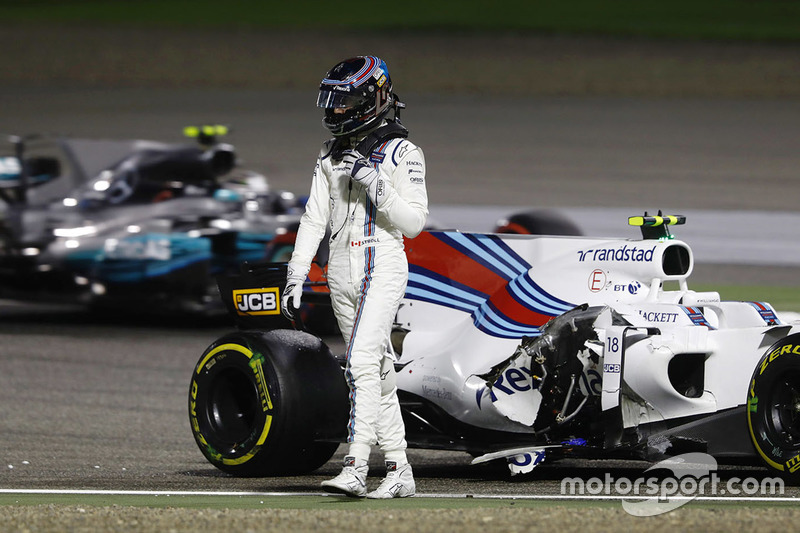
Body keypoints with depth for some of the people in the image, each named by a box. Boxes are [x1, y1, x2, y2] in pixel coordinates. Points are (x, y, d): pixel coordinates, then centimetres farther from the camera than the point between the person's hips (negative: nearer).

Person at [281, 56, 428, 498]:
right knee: (378, 370, 9)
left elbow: (413, 222, -9)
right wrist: (295, 277, 9)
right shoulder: (331, 156, 14)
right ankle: (399, 471, 14)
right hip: (341, 271, 7)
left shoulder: (402, 154, -5)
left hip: (382, 267, -7)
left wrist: (375, 187, -21)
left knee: (362, 362, -20)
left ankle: (356, 468, -26)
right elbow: (314, 220, 15)